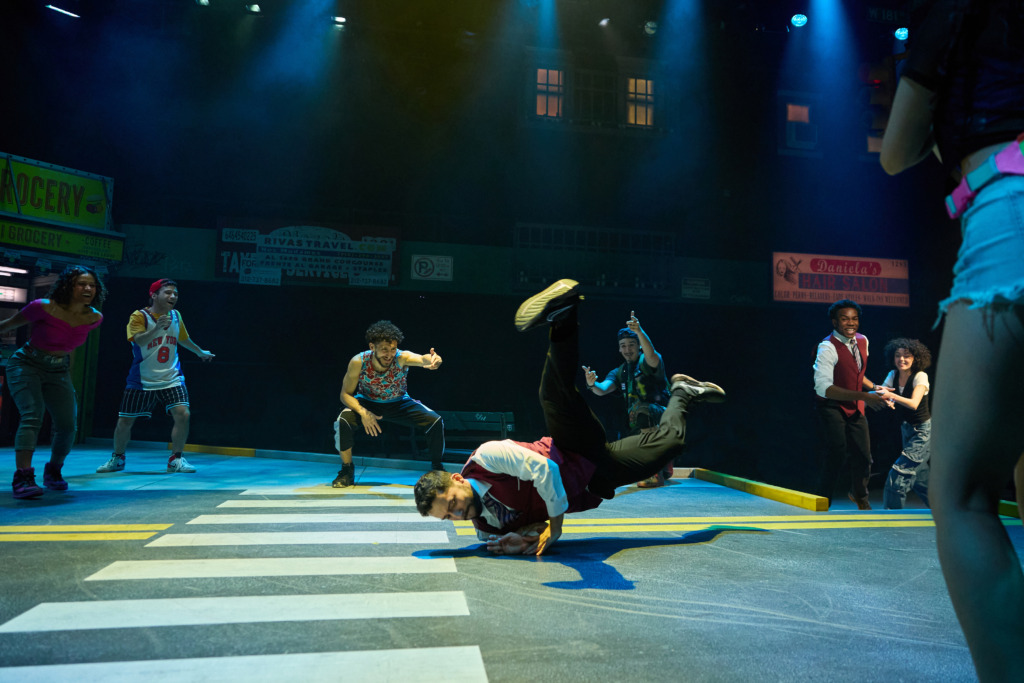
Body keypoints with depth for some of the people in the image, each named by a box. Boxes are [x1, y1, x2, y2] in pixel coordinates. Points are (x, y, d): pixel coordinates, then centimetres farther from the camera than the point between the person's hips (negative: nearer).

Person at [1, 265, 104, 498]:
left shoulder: (94, 318, -7)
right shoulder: (45, 307, -21)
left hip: (59, 372, 4)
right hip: (26, 365, -4)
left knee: (68, 425, -4)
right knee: (32, 417, -23)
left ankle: (53, 471, 21)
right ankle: (23, 478, -23)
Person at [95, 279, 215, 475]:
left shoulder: (176, 316, 5)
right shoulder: (139, 316, -10)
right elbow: (140, 340, -28)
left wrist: (200, 352, 36)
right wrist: (158, 327, -43)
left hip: (171, 379, 3)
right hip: (142, 381, -3)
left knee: (183, 414, -16)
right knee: (124, 421, 5)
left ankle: (176, 459, -1)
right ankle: (117, 459, 31)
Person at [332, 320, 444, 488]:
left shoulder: (401, 358, -29)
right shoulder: (358, 362, -26)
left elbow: (422, 359, -51)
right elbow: (346, 394, -17)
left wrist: (432, 360, -76)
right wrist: (363, 412, -35)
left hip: (399, 403, 1)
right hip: (367, 402, 0)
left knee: (436, 421, -19)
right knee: (343, 420, -31)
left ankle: (437, 467, 8)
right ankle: (347, 471, -8)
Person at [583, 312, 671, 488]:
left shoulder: (646, 363, -7)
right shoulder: (619, 373, 10)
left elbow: (652, 356, -33)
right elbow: (603, 390, -7)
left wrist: (639, 331, -49)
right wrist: (592, 384, -31)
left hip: (662, 417, -7)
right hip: (639, 427, 7)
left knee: (640, 408, -39)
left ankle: (656, 474, -35)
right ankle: (664, 465, 39)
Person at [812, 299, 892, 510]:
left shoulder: (862, 341, 5)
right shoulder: (827, 347, -20)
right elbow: (823, 387, -30)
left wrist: (873, 387, 7)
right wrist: (864, 396, -32)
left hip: (856, 409, 7)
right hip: (832, 409, -7)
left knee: (863, 457, 13)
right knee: (836, 455, -13)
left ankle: (859, 496, 42)